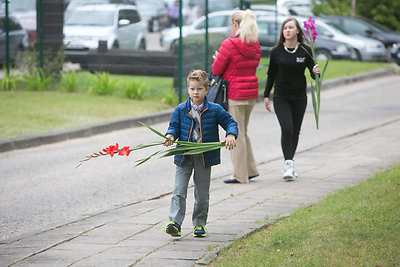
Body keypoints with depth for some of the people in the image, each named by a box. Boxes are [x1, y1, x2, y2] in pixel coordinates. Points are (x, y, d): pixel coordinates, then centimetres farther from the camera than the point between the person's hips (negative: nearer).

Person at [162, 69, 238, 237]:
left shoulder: (215, 110, -3)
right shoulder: (180, 110, 0)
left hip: (205, 157, 0)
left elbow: (230, 122, 2)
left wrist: (231, 135, -17)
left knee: (202, 193, 8)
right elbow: (174, 126, 7)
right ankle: (174, 223, -11)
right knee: (179, 191, -8)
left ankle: (199, 224, 20)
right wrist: (170, 136, -15)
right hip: (184, 157, 0)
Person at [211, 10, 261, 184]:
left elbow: (216, 70, -10)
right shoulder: (255, 45, 7)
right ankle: (250, 169, 22)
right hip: (251, 93, 7)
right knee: (242, 133, 20)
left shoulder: (230, 44, -14)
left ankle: (240, 175, 4)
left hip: (234, 94, -7)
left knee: (236, 134, 0)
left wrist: (217, 58, 12)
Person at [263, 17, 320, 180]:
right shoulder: (276, 52, -1)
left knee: (295, 131, 8)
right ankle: (288, 164, -16)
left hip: (299, 97, 1)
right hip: (281, 97, -1)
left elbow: (313, 73, 1)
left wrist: (315, 72, -23)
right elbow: (271, 75, 9)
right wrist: (266, 95, 9)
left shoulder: (305, 50, -2)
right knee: (286, 129, -16)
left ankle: (290, 163, 24)